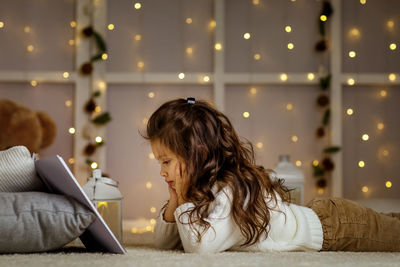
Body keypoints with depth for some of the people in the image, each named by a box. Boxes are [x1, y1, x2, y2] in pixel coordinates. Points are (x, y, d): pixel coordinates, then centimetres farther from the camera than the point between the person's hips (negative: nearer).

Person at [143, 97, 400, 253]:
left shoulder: (234, 191, -33)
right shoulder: (205, 187, -7)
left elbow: (200, 245, -46)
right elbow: (164, 242, 0)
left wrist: (185, 202, -33)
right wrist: (175, 202, -17)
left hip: (338, 225, -7)